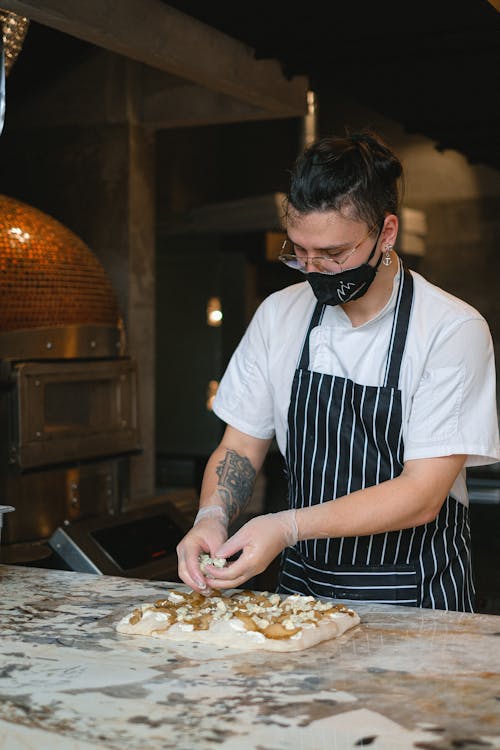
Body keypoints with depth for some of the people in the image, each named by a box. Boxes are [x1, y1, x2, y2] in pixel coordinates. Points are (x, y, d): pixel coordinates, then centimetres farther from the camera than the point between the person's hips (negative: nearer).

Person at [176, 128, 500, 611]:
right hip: (301, 583, 4)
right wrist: (212, 517, -11)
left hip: (413, 598, -3)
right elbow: (239, 449, 9)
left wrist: (288, 526, -23)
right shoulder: (278, 314, 5)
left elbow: (422, 495, -14)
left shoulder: (454, 330, -10)